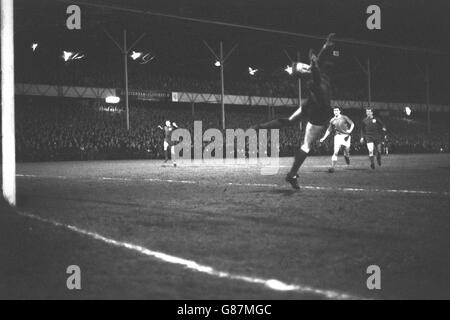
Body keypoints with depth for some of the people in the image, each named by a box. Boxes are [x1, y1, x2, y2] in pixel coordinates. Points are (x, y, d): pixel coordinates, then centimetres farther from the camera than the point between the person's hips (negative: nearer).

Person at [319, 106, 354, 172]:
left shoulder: (344, 117, 3)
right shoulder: (332, 120, 9)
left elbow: (352, 124, 8)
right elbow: (329, 130, 15)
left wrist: (350, 130, -10)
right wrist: (324, 138, 8)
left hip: (345, 135, -1)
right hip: (337, 136, 1)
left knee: (347, 151, 4)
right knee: (335, 152, -12)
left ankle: (347, 157, 42)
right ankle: (332, 167, -15)